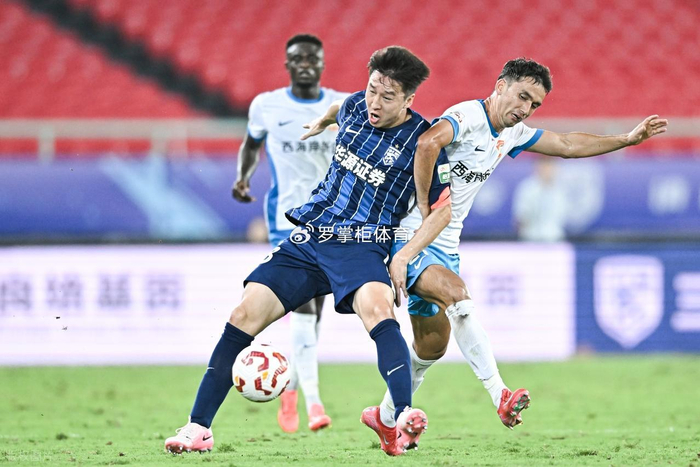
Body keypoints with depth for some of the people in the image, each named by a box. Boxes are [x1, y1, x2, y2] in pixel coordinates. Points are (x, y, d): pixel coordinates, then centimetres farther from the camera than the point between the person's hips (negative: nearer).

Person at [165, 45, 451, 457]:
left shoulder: (421, 142, -7)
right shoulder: (355, 107, 8)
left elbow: (441, 208, -4)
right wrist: (322, 121, 53)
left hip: (360, 248, -5)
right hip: (307, 241, 5)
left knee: (377, 308, -37)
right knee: (245, 315, -9)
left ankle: (402, 421, -51)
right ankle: (199, 427, -3)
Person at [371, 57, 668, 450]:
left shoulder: (513, 134, 9)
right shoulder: (466, 116, -20)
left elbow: (569, 145, 21)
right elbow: (428, 142, -40)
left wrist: (628, 139, 17)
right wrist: (424, 208, -33)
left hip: (444, 246, 9)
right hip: (407, 237, -9)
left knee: (433, 346, 12)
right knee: (455, 292, -32)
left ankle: (386, 416, 32)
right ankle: (499, 395, -36)